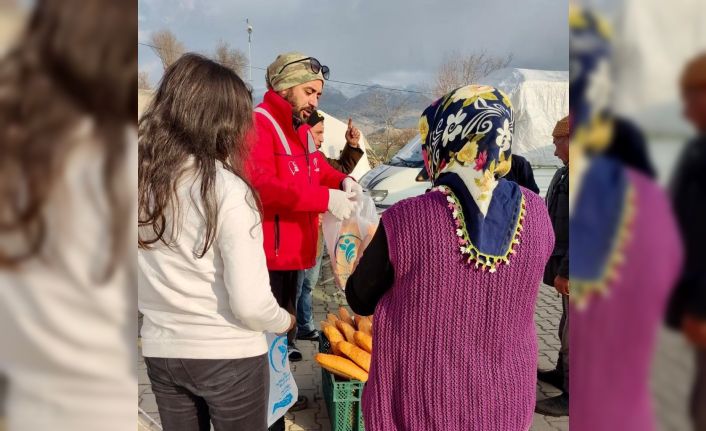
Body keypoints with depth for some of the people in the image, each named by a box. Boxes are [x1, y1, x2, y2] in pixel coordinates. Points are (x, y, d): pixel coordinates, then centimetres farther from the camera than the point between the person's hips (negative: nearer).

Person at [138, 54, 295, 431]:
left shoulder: (141, 179, -3)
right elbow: (250, 304, -21)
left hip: (159, 351, 5)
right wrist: (285, 321, -2)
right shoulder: (228, 189, -19)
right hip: (229, 356, -5)